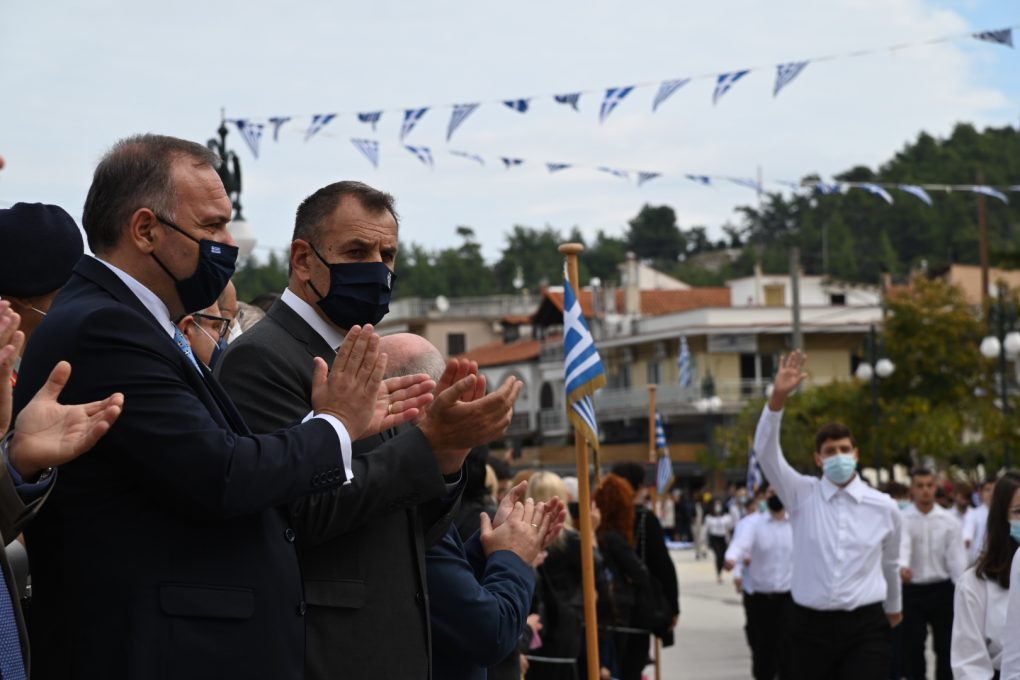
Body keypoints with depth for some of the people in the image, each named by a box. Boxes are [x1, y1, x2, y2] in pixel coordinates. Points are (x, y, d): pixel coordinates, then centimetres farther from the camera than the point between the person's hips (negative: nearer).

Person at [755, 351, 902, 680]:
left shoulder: (884, 507, 2)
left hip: (865, 628, 0)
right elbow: (766, 452, -14)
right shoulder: (802, 495, 0)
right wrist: (778, 398, -30)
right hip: (811, 625, 1)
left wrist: (893, 607, 34)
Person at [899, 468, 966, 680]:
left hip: (942, 589, 1)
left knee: (945, 645, 6)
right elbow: (902, 545, -25)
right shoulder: (902, 519, -6)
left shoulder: (949, 520, -1)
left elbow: (956, 555, -4)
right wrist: (903, 566, -47)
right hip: (912, 590, -1)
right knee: (912, 646, 2)